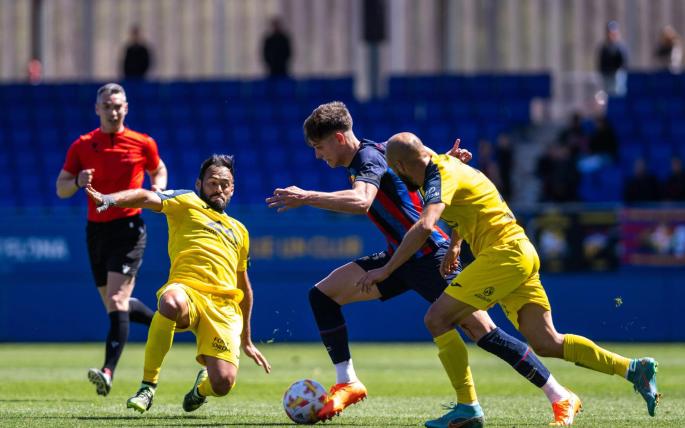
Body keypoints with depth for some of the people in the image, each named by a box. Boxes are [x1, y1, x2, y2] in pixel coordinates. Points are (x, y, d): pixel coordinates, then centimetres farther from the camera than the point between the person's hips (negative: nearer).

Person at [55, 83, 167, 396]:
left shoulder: (143, 144, 0)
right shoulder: (82, 146, 4)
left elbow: (158, 170, 19)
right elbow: (61, 188, 7)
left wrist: (158, 187, -3)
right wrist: (78, 182, -15)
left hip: (129, 227, -4)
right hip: (97, 228, 4)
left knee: (117, 301, -17)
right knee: (115, 305, 12)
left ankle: (108, 372, -24)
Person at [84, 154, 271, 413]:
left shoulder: (239, 231, 31)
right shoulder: (187, 203, 16)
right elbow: (147, 198, -3)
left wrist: (246, 340, 36)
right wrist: (109, 199, -23)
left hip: (225, 307, 4)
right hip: (186, 291, -4)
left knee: (223, 384, -20)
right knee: (171, 303, -44)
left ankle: (203, 385, 22)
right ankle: (148, 386, -26)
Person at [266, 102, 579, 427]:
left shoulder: (369, 158, -17)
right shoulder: (375, 152, 12)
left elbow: (361, 202, -38)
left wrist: (305, 197, -41)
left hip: (430, 258, -10)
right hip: (400, 258, 10)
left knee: (484, 333, -12)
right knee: (323, 294, 0)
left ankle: (560, 398, -4)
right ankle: (347, 384, 2)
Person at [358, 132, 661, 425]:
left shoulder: (441, 175, -12)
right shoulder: (444, 165, 17)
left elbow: (425, 226, -29)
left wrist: (386, 269, -25)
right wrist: (453, 246, 37)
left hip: (505, 254, -10)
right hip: (521, 256, 10)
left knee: (437, 318, -9)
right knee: (547, 343, 5)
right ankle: (634, 369, 2)